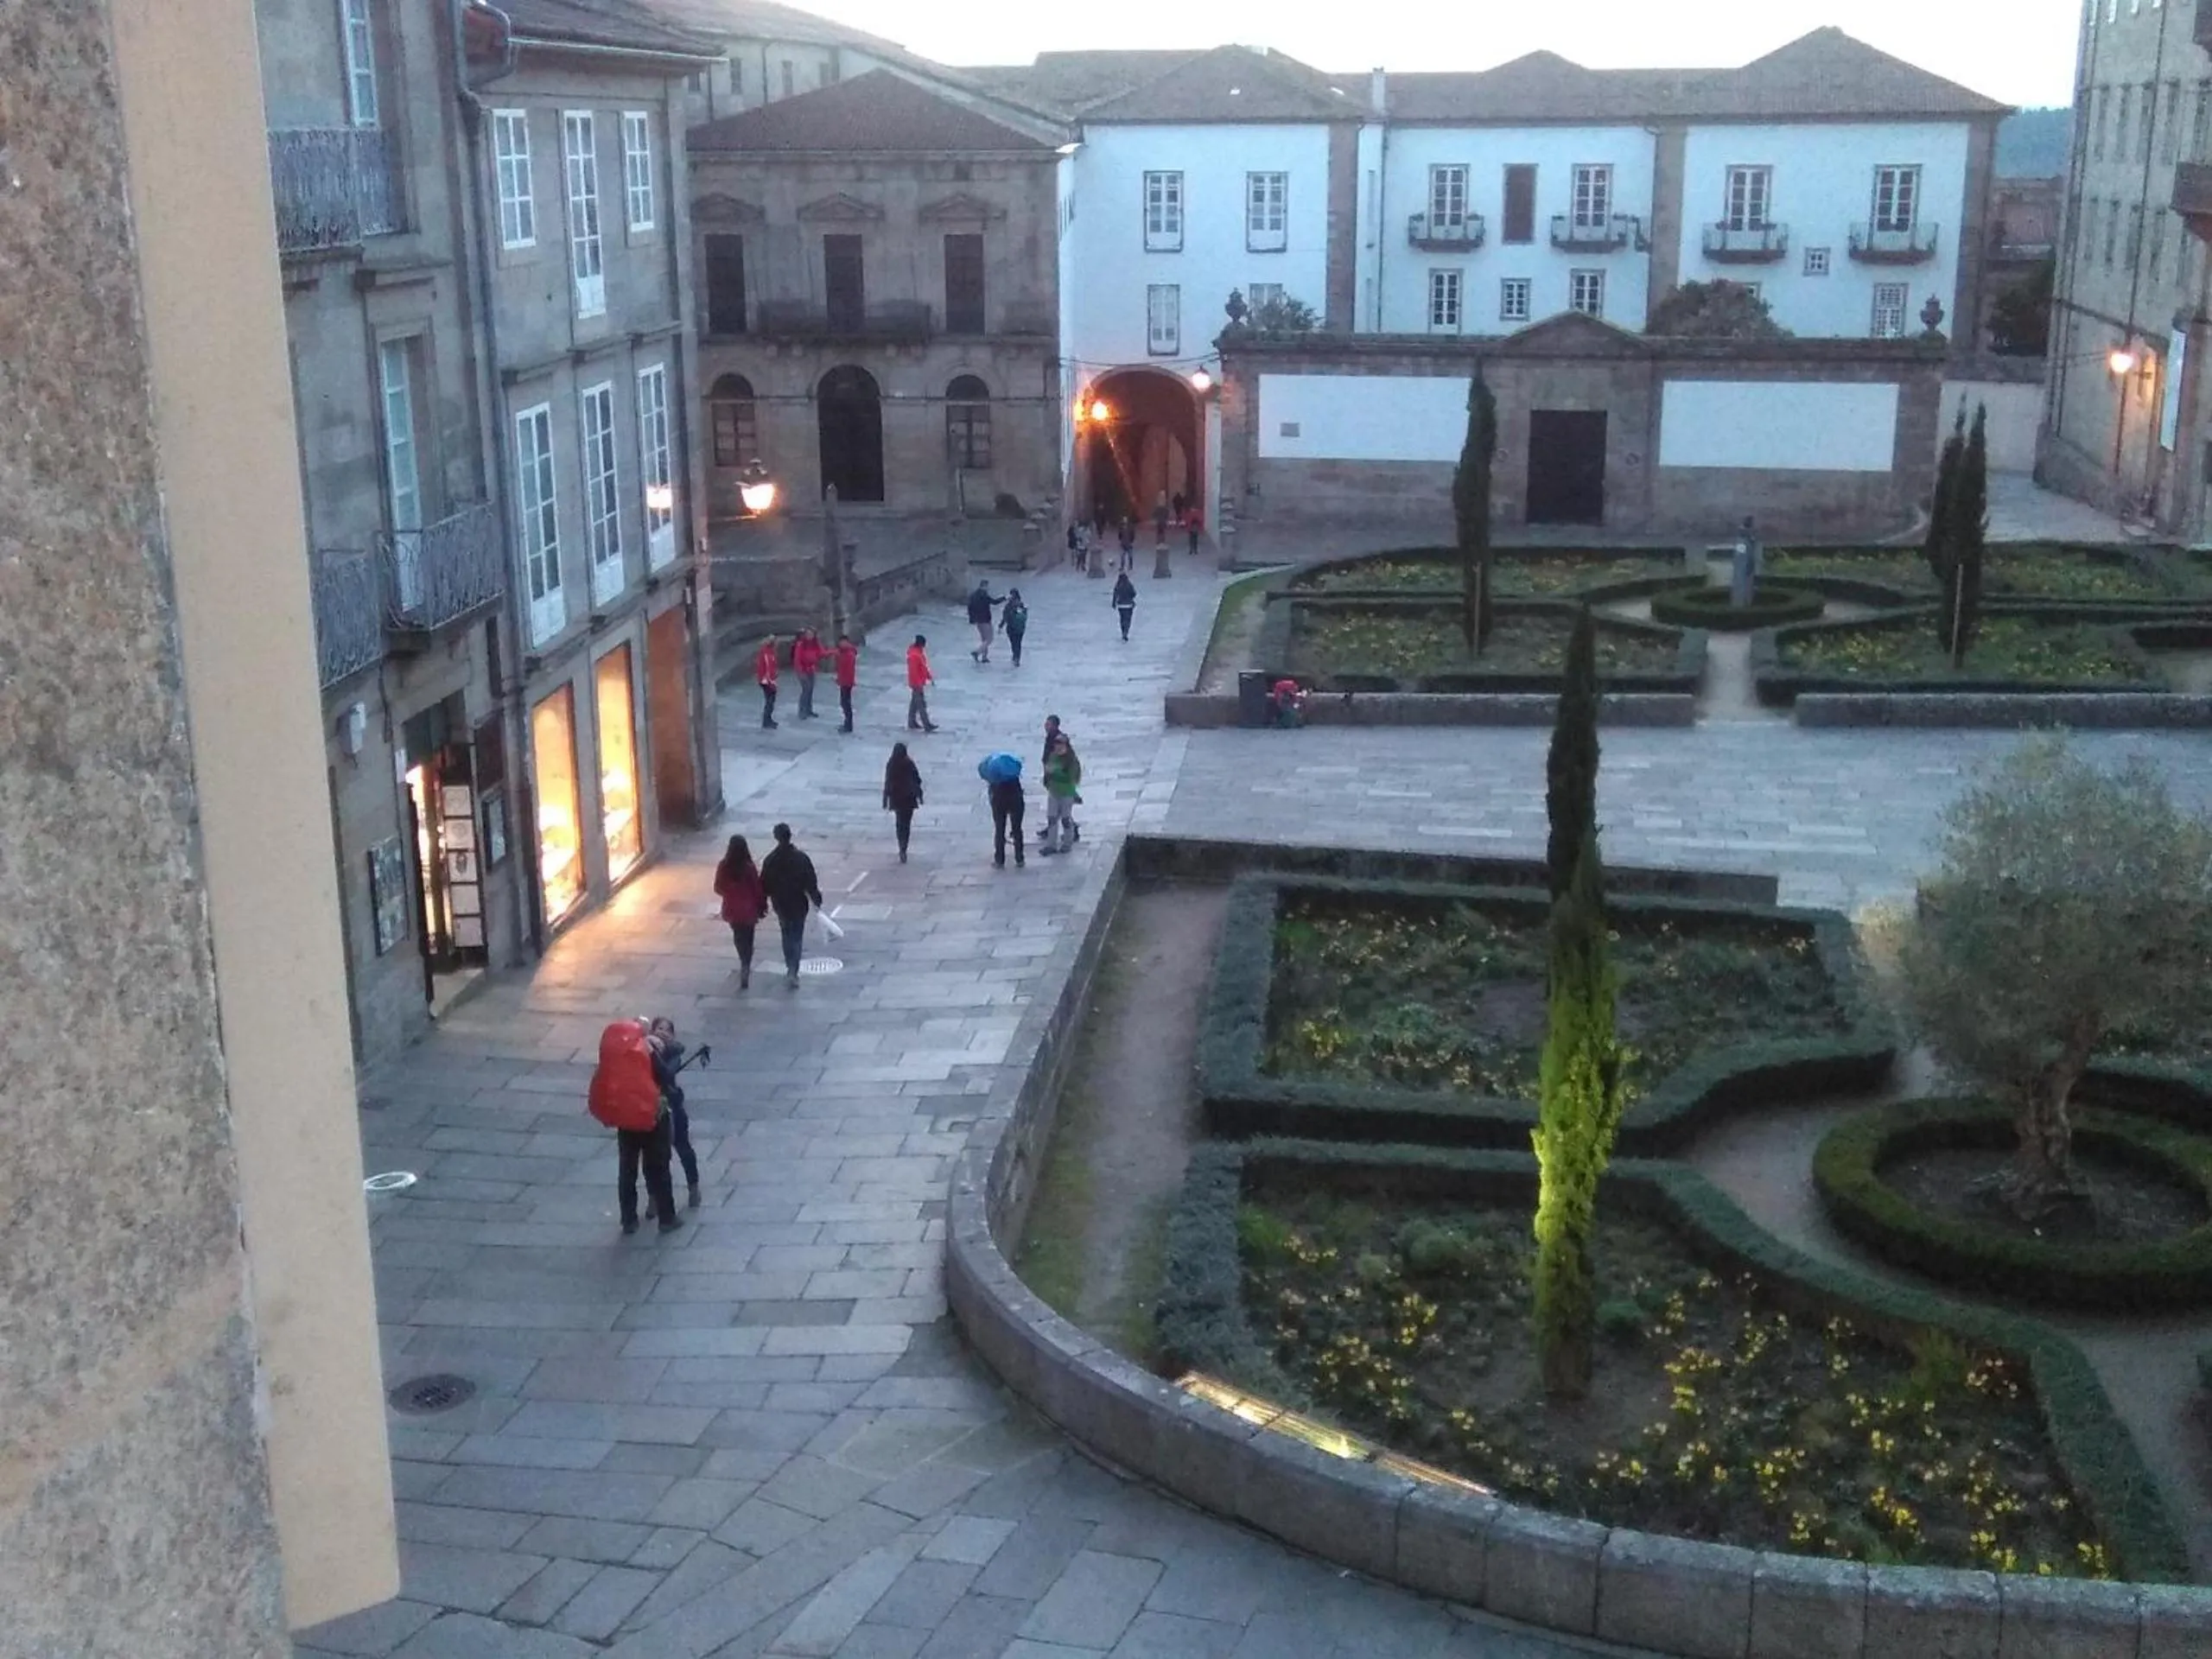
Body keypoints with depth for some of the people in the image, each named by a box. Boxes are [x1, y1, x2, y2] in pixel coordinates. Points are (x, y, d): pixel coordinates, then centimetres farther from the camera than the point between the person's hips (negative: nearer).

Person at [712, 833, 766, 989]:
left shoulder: (723, 867, -13)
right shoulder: (749, 867, -20)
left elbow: (718, 888, -2)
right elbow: (758, 889, -12)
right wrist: (761, 906, 3)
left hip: (731, 909, 3)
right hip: (748, 909, -3)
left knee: (738, 937, 24)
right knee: (747, 939, 13)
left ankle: (744, 964, 39)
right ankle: (745, 966, 6)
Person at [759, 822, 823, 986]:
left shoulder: (770, 860, -10)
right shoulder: (801, 858, -14)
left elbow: (764, 885, -5)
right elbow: (811, 882, -10)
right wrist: (816, 900, 3)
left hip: (780, 905, 2)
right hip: (799, 904, -2)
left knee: (787, 936, 21)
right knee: (797, 938, 5)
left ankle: (791, 970, 31)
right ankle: (793, 972, -9)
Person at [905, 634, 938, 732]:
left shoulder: (920, 651, 4)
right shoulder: (914, 655, -26)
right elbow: (913, 672, -25)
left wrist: (930, 677, 19)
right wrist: (918, 686, -23)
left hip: (921, 683, 10)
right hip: (917, 684, -10)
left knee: (914, 703, 16)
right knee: (922, 705, -3)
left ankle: (912, 723, 25)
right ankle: (927, 726, 3)